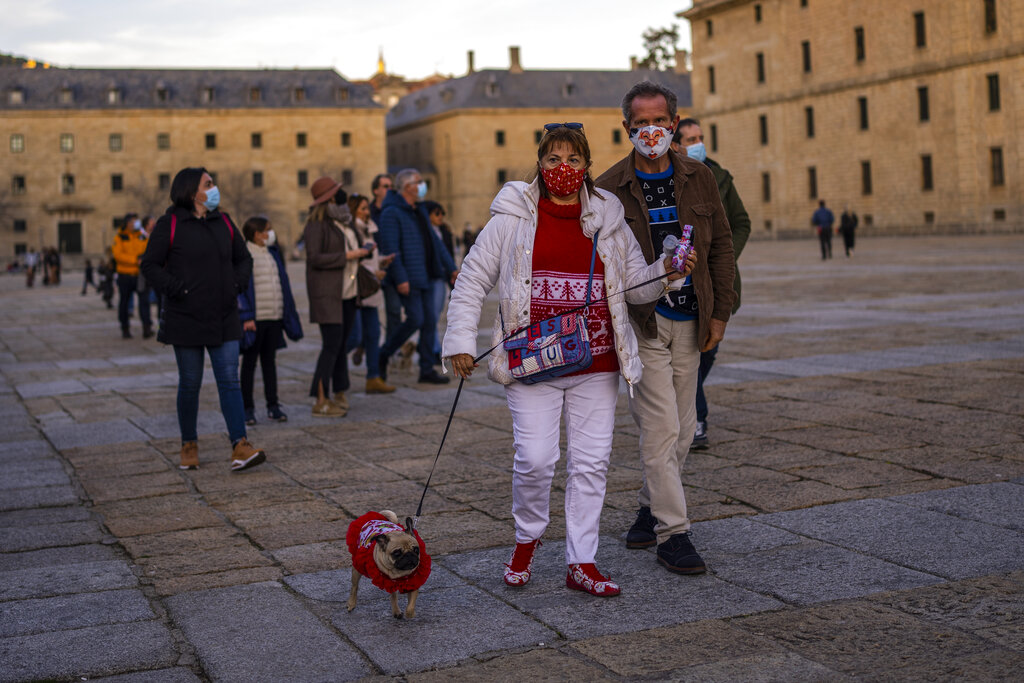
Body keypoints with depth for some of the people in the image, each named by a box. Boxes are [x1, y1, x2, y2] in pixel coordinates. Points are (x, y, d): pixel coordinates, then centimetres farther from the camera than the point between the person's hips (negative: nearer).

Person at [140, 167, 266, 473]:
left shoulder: (223, 223, 10)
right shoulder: (169, 225, -4)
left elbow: (243, 258, 21)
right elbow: (150, 265, -5)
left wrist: (238, 284, 3)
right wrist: (177, 290, -15)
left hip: (224, 320, 4)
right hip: (186, 320, -3)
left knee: (229, 380, -4)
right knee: (190, 384, 5)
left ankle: (240, 447, -10)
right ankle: (189, 445, 20)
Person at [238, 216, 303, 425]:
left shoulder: (273, 253, 12)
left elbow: (282, 282, 17)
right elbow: (240, 288, -11)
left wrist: (288, 314, 13)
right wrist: (246, 317, -17)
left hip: (274, 316, 6)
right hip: (255, 319, -6)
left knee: (270, 361, 11)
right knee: (250, 362, 4)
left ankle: (273, 405, 17)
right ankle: (248, 408, 10)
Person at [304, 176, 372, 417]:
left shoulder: (343, 221, 15)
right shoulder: (317, 224, -11)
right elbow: (314, 258, -19)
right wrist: (347, 256, -18)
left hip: (346, 292, 8)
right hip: (327, 294, -8)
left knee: (340, 344, 12)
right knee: (331, 345, -11)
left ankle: (339, 395, 19)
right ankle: (321, 402, -8)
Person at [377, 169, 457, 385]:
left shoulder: (418, 213, 18)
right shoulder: (392, 213, -11)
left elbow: (434, 242, 21)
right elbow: (390, 248, -17)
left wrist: (451, 267, 16)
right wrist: (400, 278, -23)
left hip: (424, 277, 9)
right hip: (408, 278, -9)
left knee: (430, 320, 5)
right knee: (415, 319, -11)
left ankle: (427, 370, 10)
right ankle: (383, 356, 7)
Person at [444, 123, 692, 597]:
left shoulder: (606, 219, 9)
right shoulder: (513, 217, 1)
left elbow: (636, 284, 13)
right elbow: (472, 279, 4)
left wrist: (665, 273, -8)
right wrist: (460, 341, -3)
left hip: (595, 362, 3)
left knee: (591, 461, 4)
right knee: (535, 458, -8)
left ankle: (581, 563, 16)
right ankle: (527, 538, 22)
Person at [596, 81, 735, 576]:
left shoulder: (699, 179, 6)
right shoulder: (609, 189, -5)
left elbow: (721, 245, 10)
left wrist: (719, 312, 5)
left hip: (690, 324, 4)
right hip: (640, 323, -4)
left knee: (681, 428, 11)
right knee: (662, 427, -8)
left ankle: (650, 509, 30)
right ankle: (672, 532, 0)